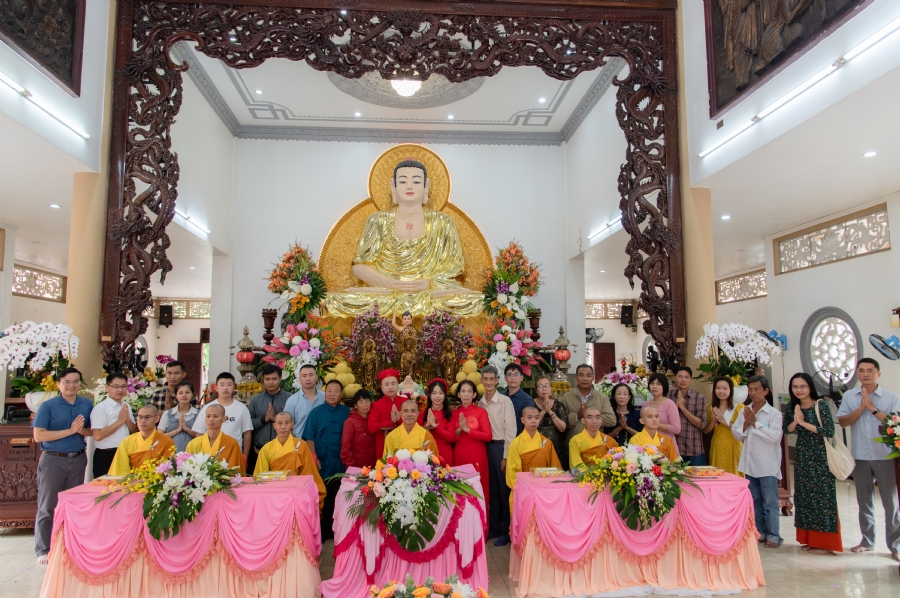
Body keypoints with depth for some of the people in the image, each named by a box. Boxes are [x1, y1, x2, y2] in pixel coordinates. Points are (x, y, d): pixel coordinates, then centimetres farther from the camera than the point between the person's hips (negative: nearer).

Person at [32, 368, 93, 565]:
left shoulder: (87, 405, 4)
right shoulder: (47, 406, -8)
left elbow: (93, 430, 10)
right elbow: (38, 436, -14)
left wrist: (82, 430, -12)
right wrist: (70, 431, -18)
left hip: (78, 459, 4)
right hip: (53, 460, -4)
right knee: (47, 506, 4)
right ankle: (43, 550, 16)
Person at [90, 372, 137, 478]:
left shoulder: (127, 406, 11)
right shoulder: (100, 408, -11)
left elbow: (135, 432, 12)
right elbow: (98, 435, -20)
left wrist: (127, 419, -6)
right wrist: (120, 421, -16)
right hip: (106, 457, -6)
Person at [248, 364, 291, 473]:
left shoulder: (289, 399, -3)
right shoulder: (255, 400, 8)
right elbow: (248, 423, 2)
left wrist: (276, 419, -18)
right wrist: (264, 419, -11)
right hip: (260, 451, 3)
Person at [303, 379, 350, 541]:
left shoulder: (347, 413, 4)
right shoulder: (316, 412, 2)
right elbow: (309, 438, 0)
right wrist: (314, 458, -8)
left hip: (341, 464, 1)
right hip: (322, 464, -1)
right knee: (322, 499, 8)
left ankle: (335, 530, 22)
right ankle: (321, 532, 19)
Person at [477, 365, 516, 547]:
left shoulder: (505, 401, -10)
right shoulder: (480, 403, 7)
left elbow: (510, 430, -11)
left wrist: (506, 456, -12)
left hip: (501, 446, -5)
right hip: (485, 447, 5)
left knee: (504, 490, 4)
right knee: (491, 489, 15)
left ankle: (506, 531, 16)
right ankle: (493, 528, 26)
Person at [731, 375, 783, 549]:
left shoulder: (774, 413, -8)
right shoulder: (744, 412, 7)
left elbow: (774, 436, -19)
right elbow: (737, 435, 5)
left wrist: (754, 423, -16)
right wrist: (746, 423, -11)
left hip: (767, 465, -5)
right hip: (750, 463, 5)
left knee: (770, 502, 2)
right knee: (755, 500, 14)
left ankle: (772, 535, 11)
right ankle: (759, 531, 25)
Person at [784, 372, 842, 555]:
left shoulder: (821, 405, -11)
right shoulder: (792, 408, 5)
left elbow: (829, 431, -18)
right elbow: (787, 430, 5)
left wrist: (804, 422, -19)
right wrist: (795, 420, -13)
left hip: (820, 456, -6)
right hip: (802, 456, 6)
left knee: (822, 496, -1)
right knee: (804, 496, 9)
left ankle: (825, 543, 8)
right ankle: (810, 539, 20)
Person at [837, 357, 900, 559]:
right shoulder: (849, 396, 4)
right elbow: (842, 421, -3)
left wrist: (873, 409, -16)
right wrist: (861, 408, -12)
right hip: (860, 457, 3)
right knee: (864, 501, 13)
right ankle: (867, 541, 26)